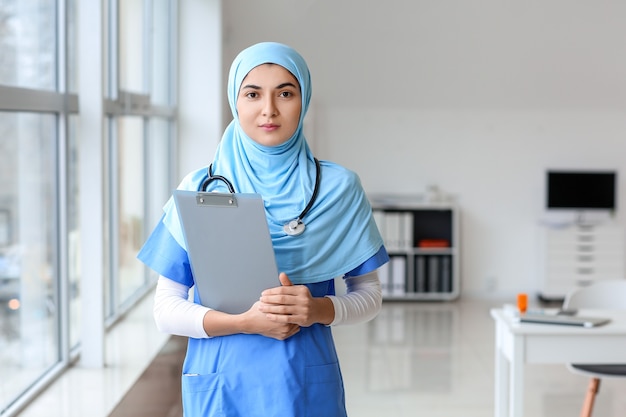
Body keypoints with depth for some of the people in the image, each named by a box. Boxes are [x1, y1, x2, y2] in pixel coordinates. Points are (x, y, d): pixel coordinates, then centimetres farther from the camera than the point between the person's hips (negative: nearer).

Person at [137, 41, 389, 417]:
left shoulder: (339, 188, -2)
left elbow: (370, 294, 4)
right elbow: (167, 309, -3)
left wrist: (318, 309, -16)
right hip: (221, 386, 0)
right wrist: (244, 322, -19)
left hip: (307, 386, 0)